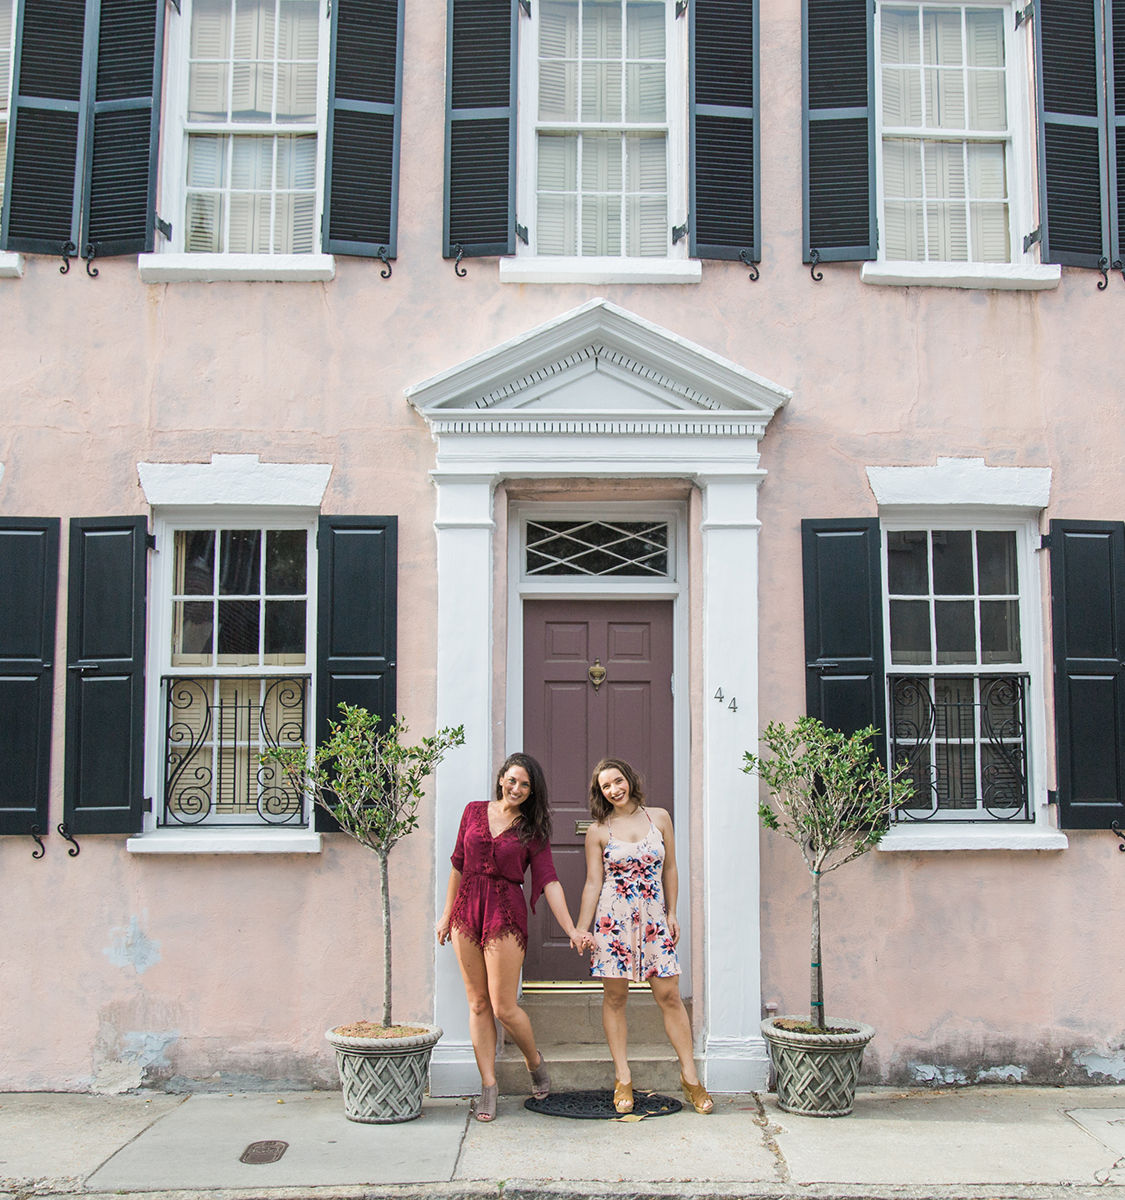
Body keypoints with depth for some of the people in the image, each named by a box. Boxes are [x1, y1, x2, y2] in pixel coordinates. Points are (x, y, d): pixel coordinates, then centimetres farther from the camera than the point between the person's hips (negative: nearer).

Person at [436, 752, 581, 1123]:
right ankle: (488, 1086, 13)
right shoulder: (474, 811, 8)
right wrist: (447, 914, 15)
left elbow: (548, 882, -5)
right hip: (467, 911, 3)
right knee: (478, 1003, 5)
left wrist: (571, 930, -13)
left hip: (505, 915, -3)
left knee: (503, 1007, -6)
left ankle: (535, 1063, 22)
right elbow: (459, 865, 14)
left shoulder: (533, 830, 1)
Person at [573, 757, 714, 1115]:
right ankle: (623, 1079, 12)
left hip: (654, 919, 1)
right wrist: (581, 929, -4)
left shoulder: (659, 818, 6)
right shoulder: (598, 831, 2)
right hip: (614, 918, -1)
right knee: (615, 996, 3)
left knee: (669, 995, 0)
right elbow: (593, 883, 1)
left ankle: (690, 1077, 8)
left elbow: (670, 870, 12)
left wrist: (672, 913, 8)